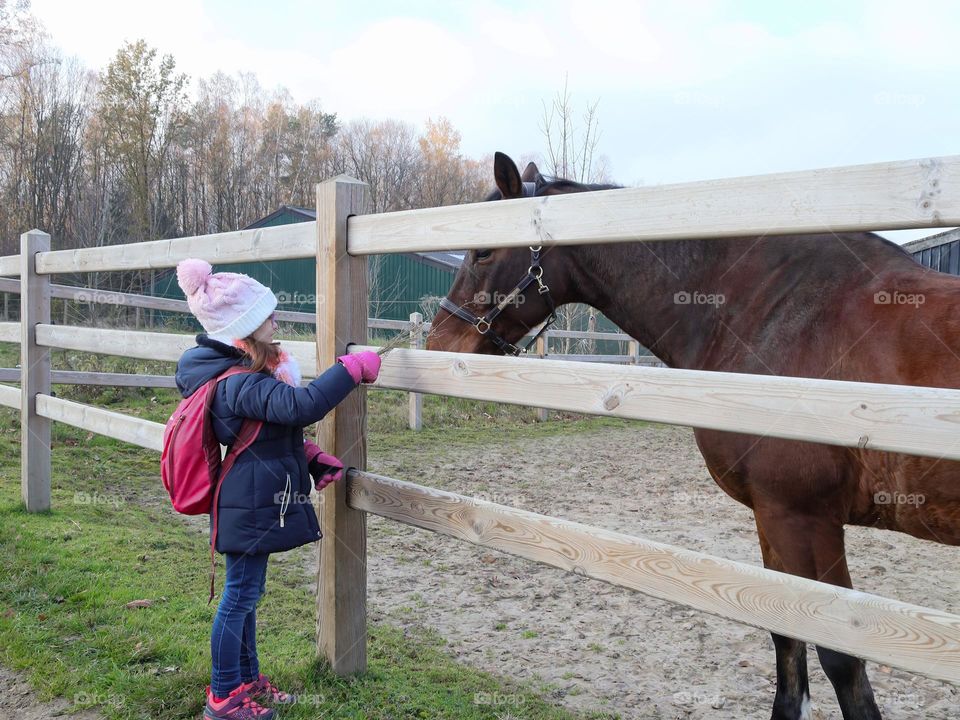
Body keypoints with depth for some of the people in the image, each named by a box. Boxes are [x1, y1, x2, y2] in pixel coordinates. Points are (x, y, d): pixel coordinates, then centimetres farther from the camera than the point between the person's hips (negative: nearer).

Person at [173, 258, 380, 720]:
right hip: (251, 507, -11)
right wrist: (353, 368, -28)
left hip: (251, 504, 11)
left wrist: (312, 459, 13)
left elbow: (281, 426, 20)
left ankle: (247, 680, 33)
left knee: (246, 593, 19)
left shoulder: (237, 374, 9)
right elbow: (302, 405, -37)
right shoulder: (242, 384, -25)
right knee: (240, 595, 1)